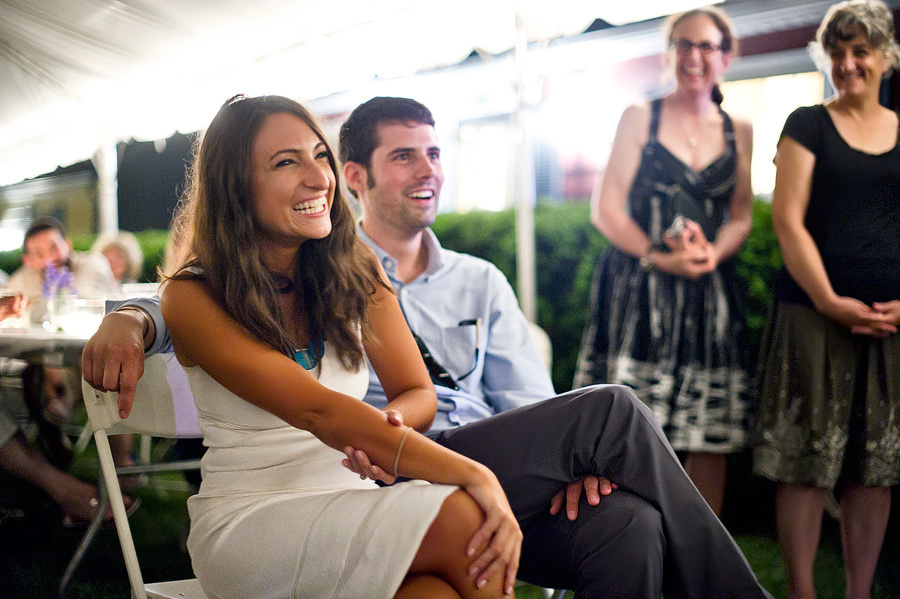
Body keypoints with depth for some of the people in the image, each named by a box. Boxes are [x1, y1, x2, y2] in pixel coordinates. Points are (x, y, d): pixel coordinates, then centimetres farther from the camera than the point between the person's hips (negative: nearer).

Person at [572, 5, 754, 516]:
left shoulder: (739, 133, 14)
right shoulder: (641, 118, 6)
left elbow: (742, 218, 12)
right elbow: (607, 210, 0)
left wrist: (711, 254, -12)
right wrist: (660, 257, -16)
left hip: (710, 295, 3)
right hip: (637, 290, -3)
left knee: (712, 438, 2)